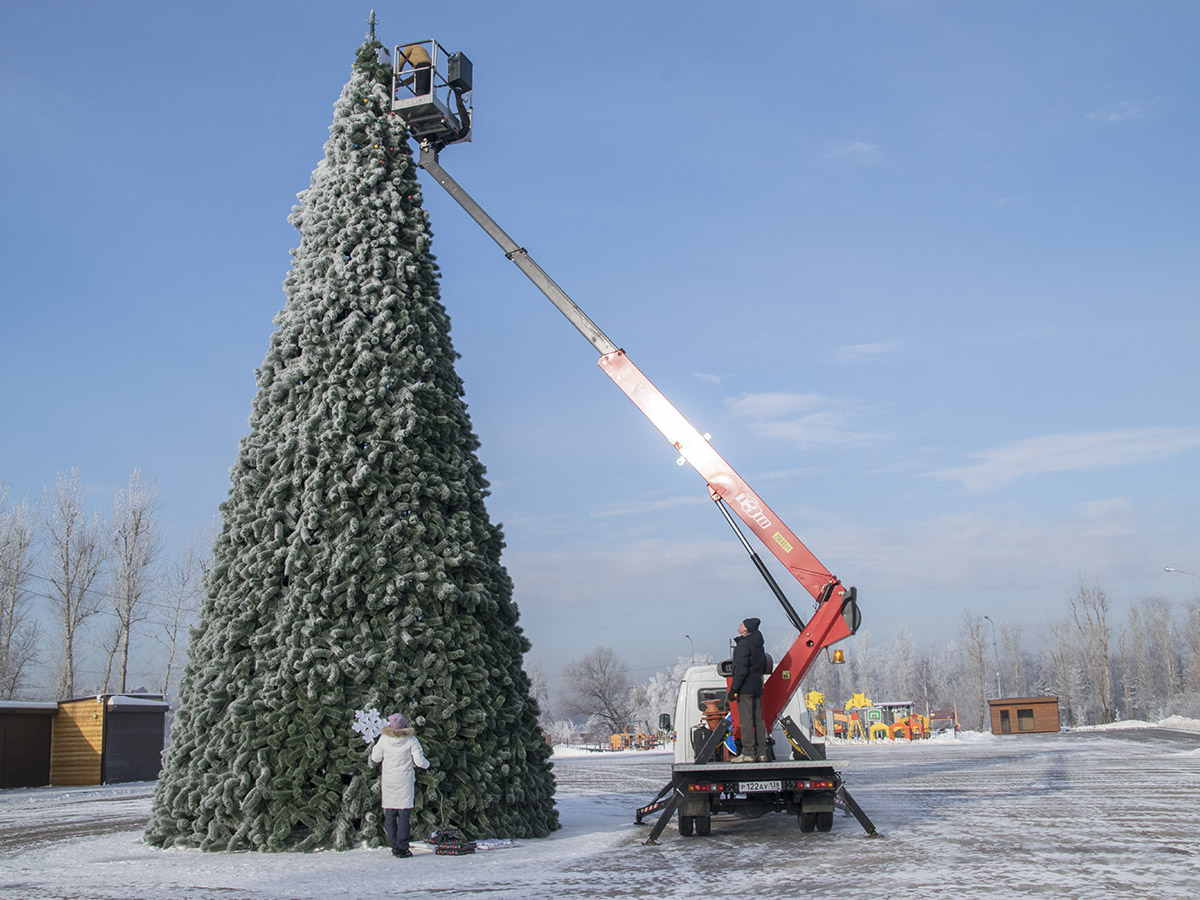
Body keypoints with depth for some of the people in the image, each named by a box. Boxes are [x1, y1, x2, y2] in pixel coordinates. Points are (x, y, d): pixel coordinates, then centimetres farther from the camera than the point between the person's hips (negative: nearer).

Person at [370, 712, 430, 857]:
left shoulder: (384, 739, -6)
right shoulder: (411, 740, -9)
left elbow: (375, 758, 4)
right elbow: (419, 761, -8)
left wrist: (374, 746, 22)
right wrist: (427, 764, 13)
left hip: (388, 781, 2)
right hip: (405, 781, -2)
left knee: (389, 815, 8)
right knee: (404, 814, 0)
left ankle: (394, 847, 7)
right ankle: (402, 847, -5)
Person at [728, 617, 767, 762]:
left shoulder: (743, 644, -13)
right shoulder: (758, 644, 15)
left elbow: (741, 669, -19)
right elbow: (763, 667, 23)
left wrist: (733, 689, -18)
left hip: (745, 687, -9)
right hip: (757, 686, 9)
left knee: (746, 720, -7)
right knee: (758, 720, 9)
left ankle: (748, 753, -8)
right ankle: (761, 752, 11)